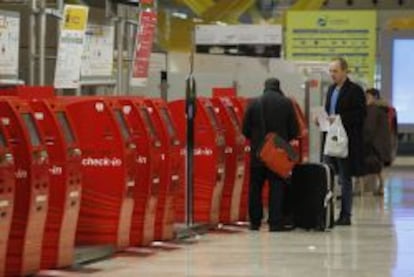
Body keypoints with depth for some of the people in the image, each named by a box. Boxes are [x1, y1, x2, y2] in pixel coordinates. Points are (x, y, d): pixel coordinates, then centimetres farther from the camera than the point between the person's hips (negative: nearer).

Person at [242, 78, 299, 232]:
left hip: (258, 152, 1)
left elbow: (245, 130, -1)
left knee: (255, 188, 12)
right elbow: (294, 131, -3)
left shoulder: (254, 104, -3)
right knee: (276, 187, 2)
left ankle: (255, 221, 14)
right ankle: (275, 223, -3)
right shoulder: (286, 103, -5)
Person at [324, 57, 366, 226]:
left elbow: (361, 114, -14)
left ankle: (345, 215, 6)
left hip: (347, 141, -7)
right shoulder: (331, 90, 16)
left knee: (345, 179, -1)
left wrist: (340, 118, -22)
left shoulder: (355, 90, -8)